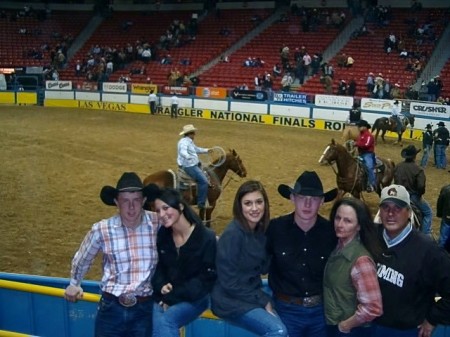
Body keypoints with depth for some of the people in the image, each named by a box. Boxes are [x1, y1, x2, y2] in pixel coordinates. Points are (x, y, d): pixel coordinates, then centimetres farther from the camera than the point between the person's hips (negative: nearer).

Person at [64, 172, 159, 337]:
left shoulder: (158, 224, -10)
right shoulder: (102, 229, -9)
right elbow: (82, 259, 10)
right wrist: (74, 284, 25)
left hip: (144, 308, 0)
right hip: (111, 307, 0)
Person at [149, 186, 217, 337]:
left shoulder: (206, 238, -12)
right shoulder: (161, 235, 1)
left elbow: (207, 278, -12)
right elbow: (156, 267, 12)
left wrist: (173, 296, -16)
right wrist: (161, 286, -11)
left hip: (194, 298, -4)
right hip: (164, 296, 4)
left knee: (164, 321, -30)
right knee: (156, 323, -24)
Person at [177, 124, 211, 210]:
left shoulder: (189, 141, 16)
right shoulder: (184, 142, -18)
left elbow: (196, 149, 34)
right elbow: (182, 151, -39)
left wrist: (206, 150, 40)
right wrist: (187, 156, -59)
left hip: (193, 165, 12)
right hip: (189, 166, -12)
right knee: (204, 181, -17)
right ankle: (201, 203, -12)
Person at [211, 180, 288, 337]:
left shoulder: (261, 230, 2)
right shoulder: (232, 234, -21)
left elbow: (263, 268, 8)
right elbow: (229, 283, -18)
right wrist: (263, 301, -13)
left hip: (253, 294, 7)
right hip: (231, 300, -7)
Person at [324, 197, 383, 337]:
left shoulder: (360, 260, -24)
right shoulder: (337, 248, -2)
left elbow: (373, 308, -28)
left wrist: (345, 325, -15)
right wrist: (333, 324, 5)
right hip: (331, 326, 7)